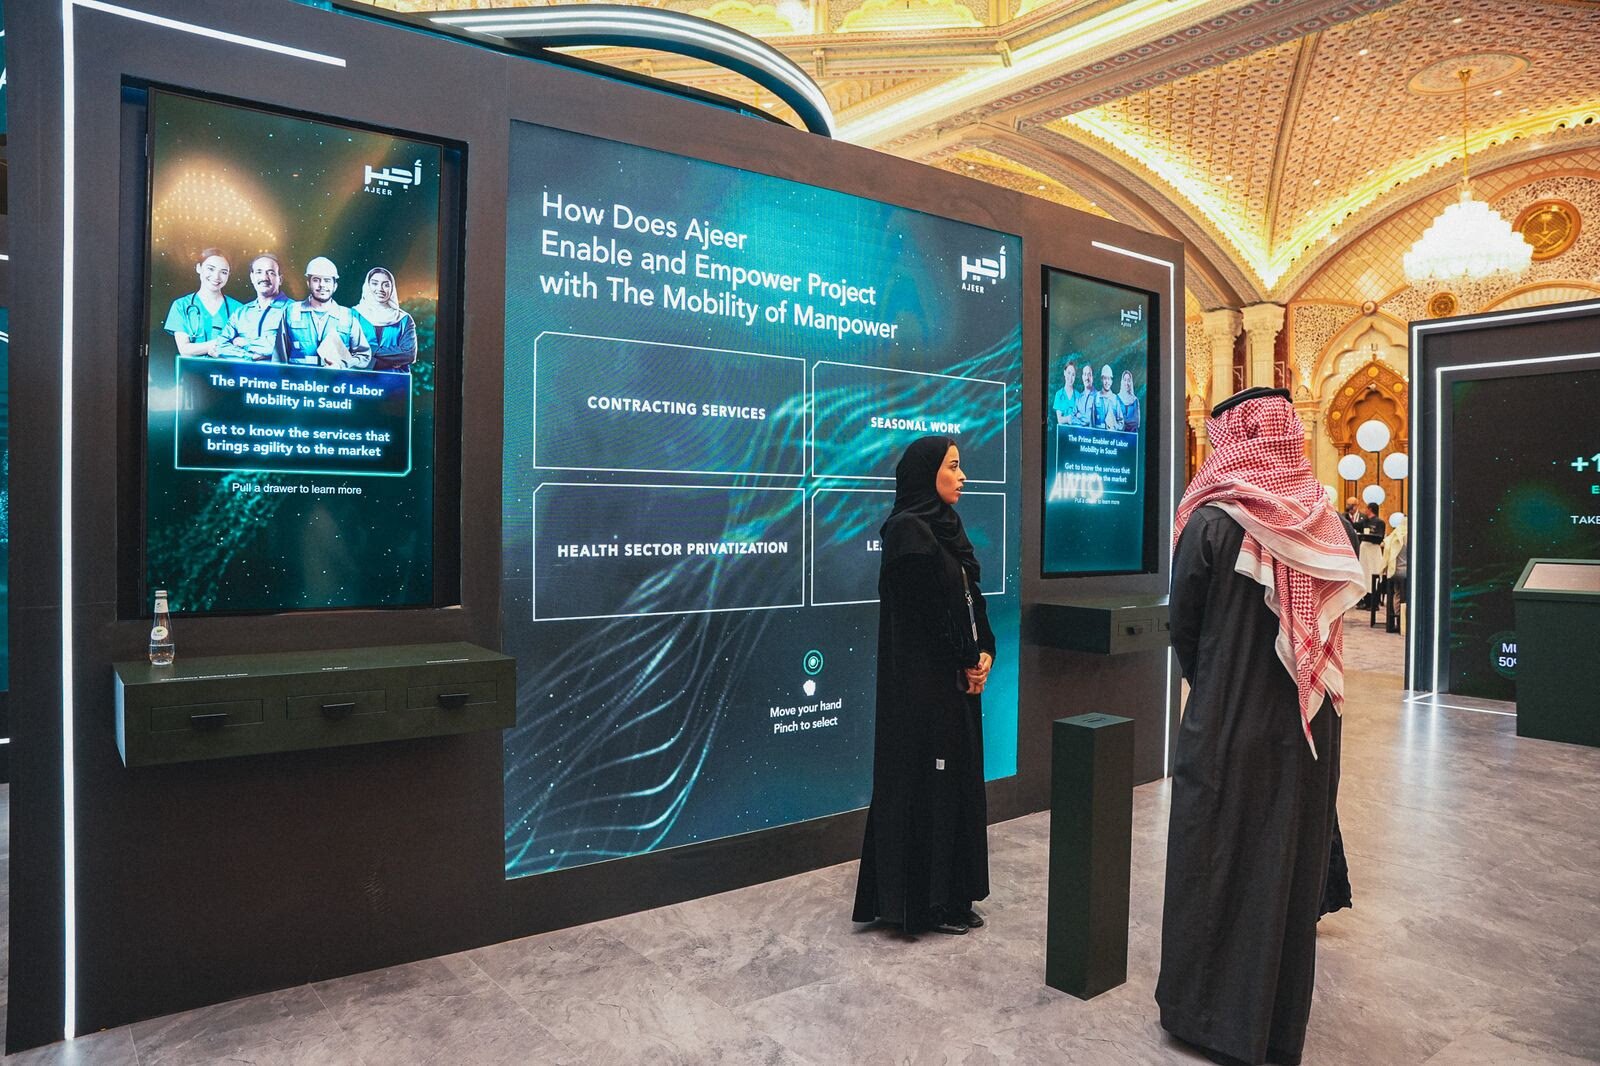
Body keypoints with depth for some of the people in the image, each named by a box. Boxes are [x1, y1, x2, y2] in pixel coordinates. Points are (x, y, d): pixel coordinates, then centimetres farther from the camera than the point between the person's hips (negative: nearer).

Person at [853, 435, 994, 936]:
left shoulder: (945, 525, 12)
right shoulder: (908, 530, -16)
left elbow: (968, 598, 12)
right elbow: (928, 611, -18)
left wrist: (985, 654, 0)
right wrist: (966, 665, -9)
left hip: (957, 678, 9)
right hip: (923, 681, -9)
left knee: (955, 776, 14)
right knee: (925, 780, 0)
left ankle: (949, 894, 27)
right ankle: (925, 903, 14)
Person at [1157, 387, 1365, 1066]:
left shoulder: (1211, 524, -15)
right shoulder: (1320, 520, 0)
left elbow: (1184, 626, -5)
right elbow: (1323, 623, 5)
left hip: (1226, 727, -5)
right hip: (1306, 724, 5)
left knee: (1216, 863, 9)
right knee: (1291, 859, 15)